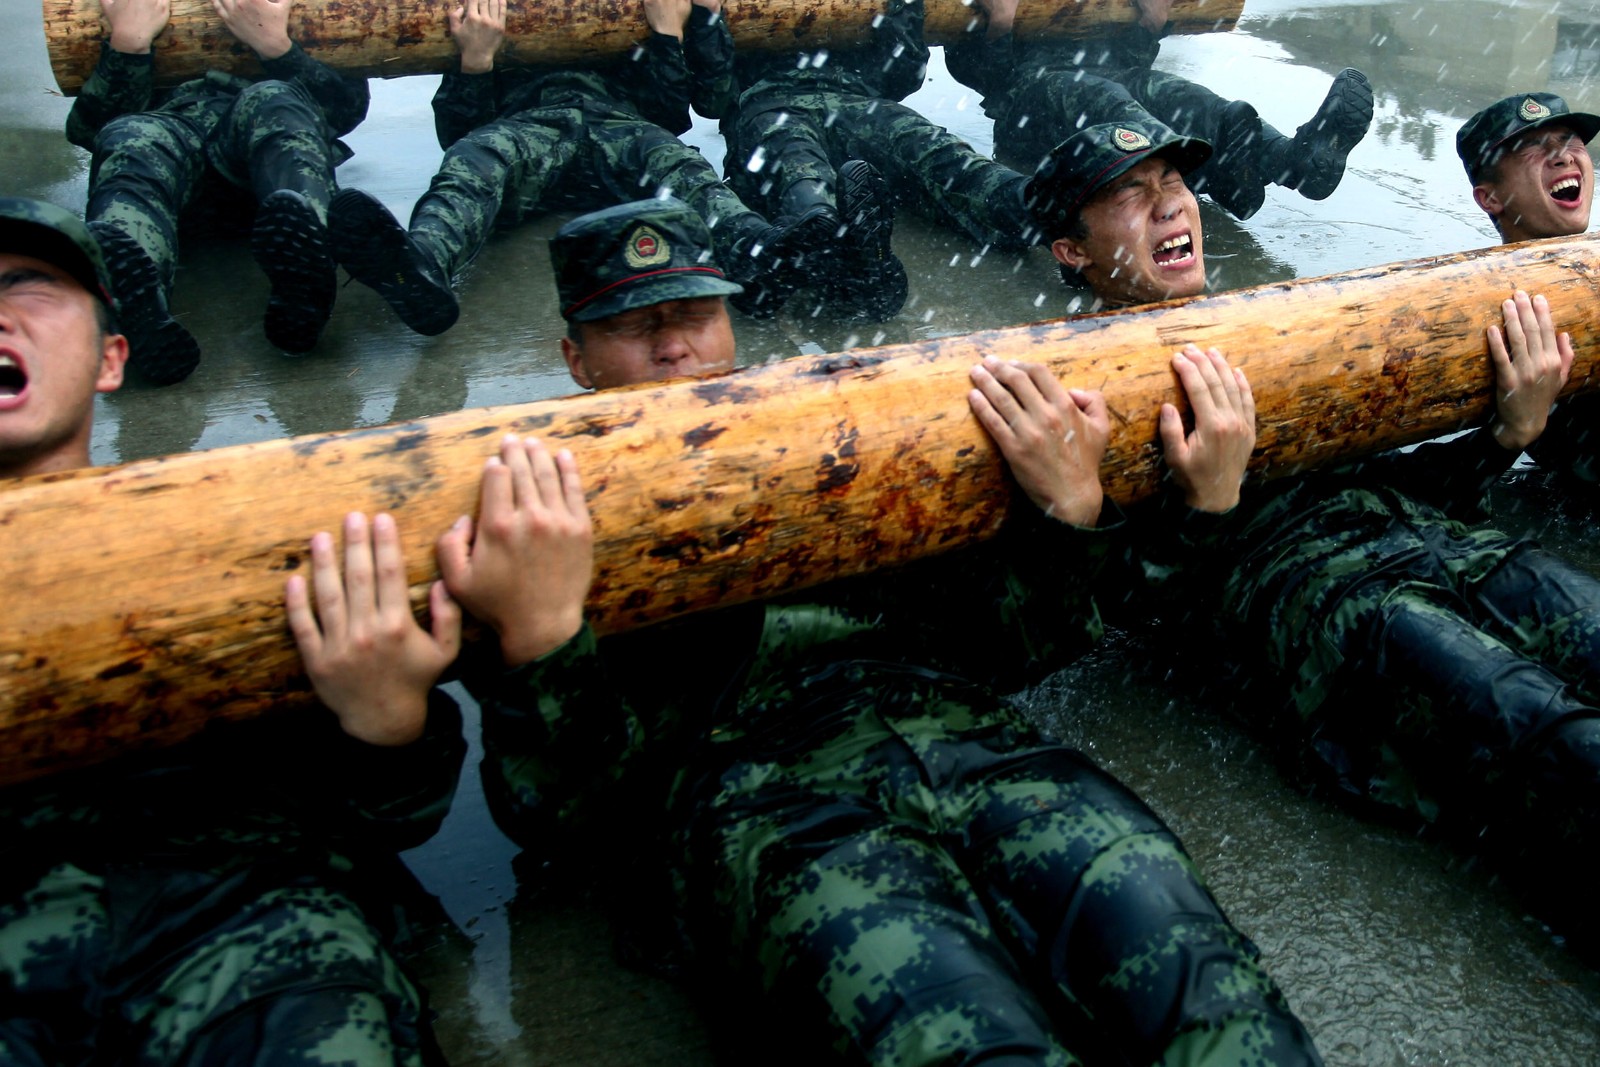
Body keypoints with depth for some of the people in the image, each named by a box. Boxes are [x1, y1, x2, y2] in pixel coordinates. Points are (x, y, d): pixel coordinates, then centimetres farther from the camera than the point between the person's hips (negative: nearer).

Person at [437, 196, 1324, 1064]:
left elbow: (1005, 647, 23)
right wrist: (538, 638, -15)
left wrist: (1069, 510, 5)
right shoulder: (545, 526, 18)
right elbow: (557, 811, 4)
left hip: (966, 736, 4)